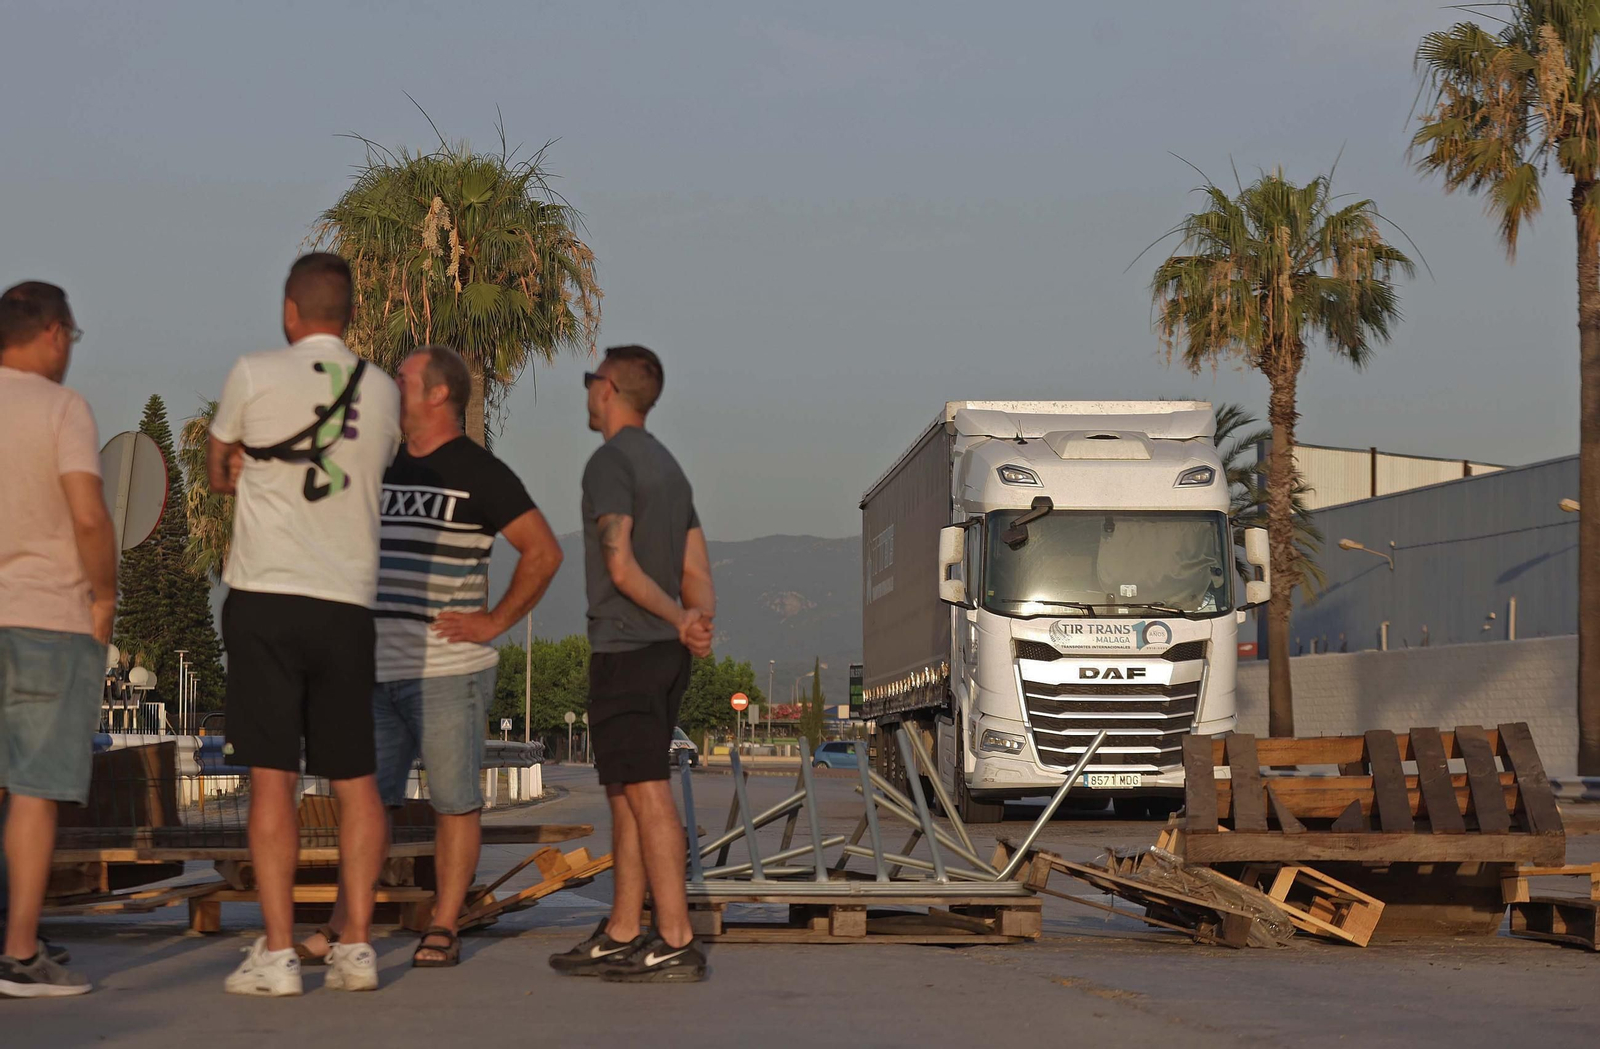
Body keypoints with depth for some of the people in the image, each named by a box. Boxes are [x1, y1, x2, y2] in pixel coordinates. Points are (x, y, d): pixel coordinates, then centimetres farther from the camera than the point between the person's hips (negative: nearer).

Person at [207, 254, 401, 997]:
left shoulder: (255, 375, -1)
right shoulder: (383, 392, 8)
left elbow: (218, 473, 13)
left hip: (265, 598, -3)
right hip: (347, 602, 3)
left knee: (272, 778, -3)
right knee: (356, 780, 11)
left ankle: (277, 954, -5)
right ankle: (356, 947, 9)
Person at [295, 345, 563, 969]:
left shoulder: (478, 473, -5)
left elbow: (544, 551, -8)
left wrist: (495, 620, -9)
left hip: (446, 668, -6)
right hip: (374, 666, 6)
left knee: (455, 803, 0)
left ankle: (444, 929, 5)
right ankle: (345, 926, 9)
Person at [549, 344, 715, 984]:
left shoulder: (610, 464, -9)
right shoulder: (670, 469, 20)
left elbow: (620, 566, -18)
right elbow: (697, 571, 12)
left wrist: (679, 619, -10)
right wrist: (700, 620, -6)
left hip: (625, 650, -9)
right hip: (667, 654, 9)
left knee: (647, 795, -10)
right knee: (625, 794, 13)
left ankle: (677, 943, -13)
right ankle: (621, 937, 15)